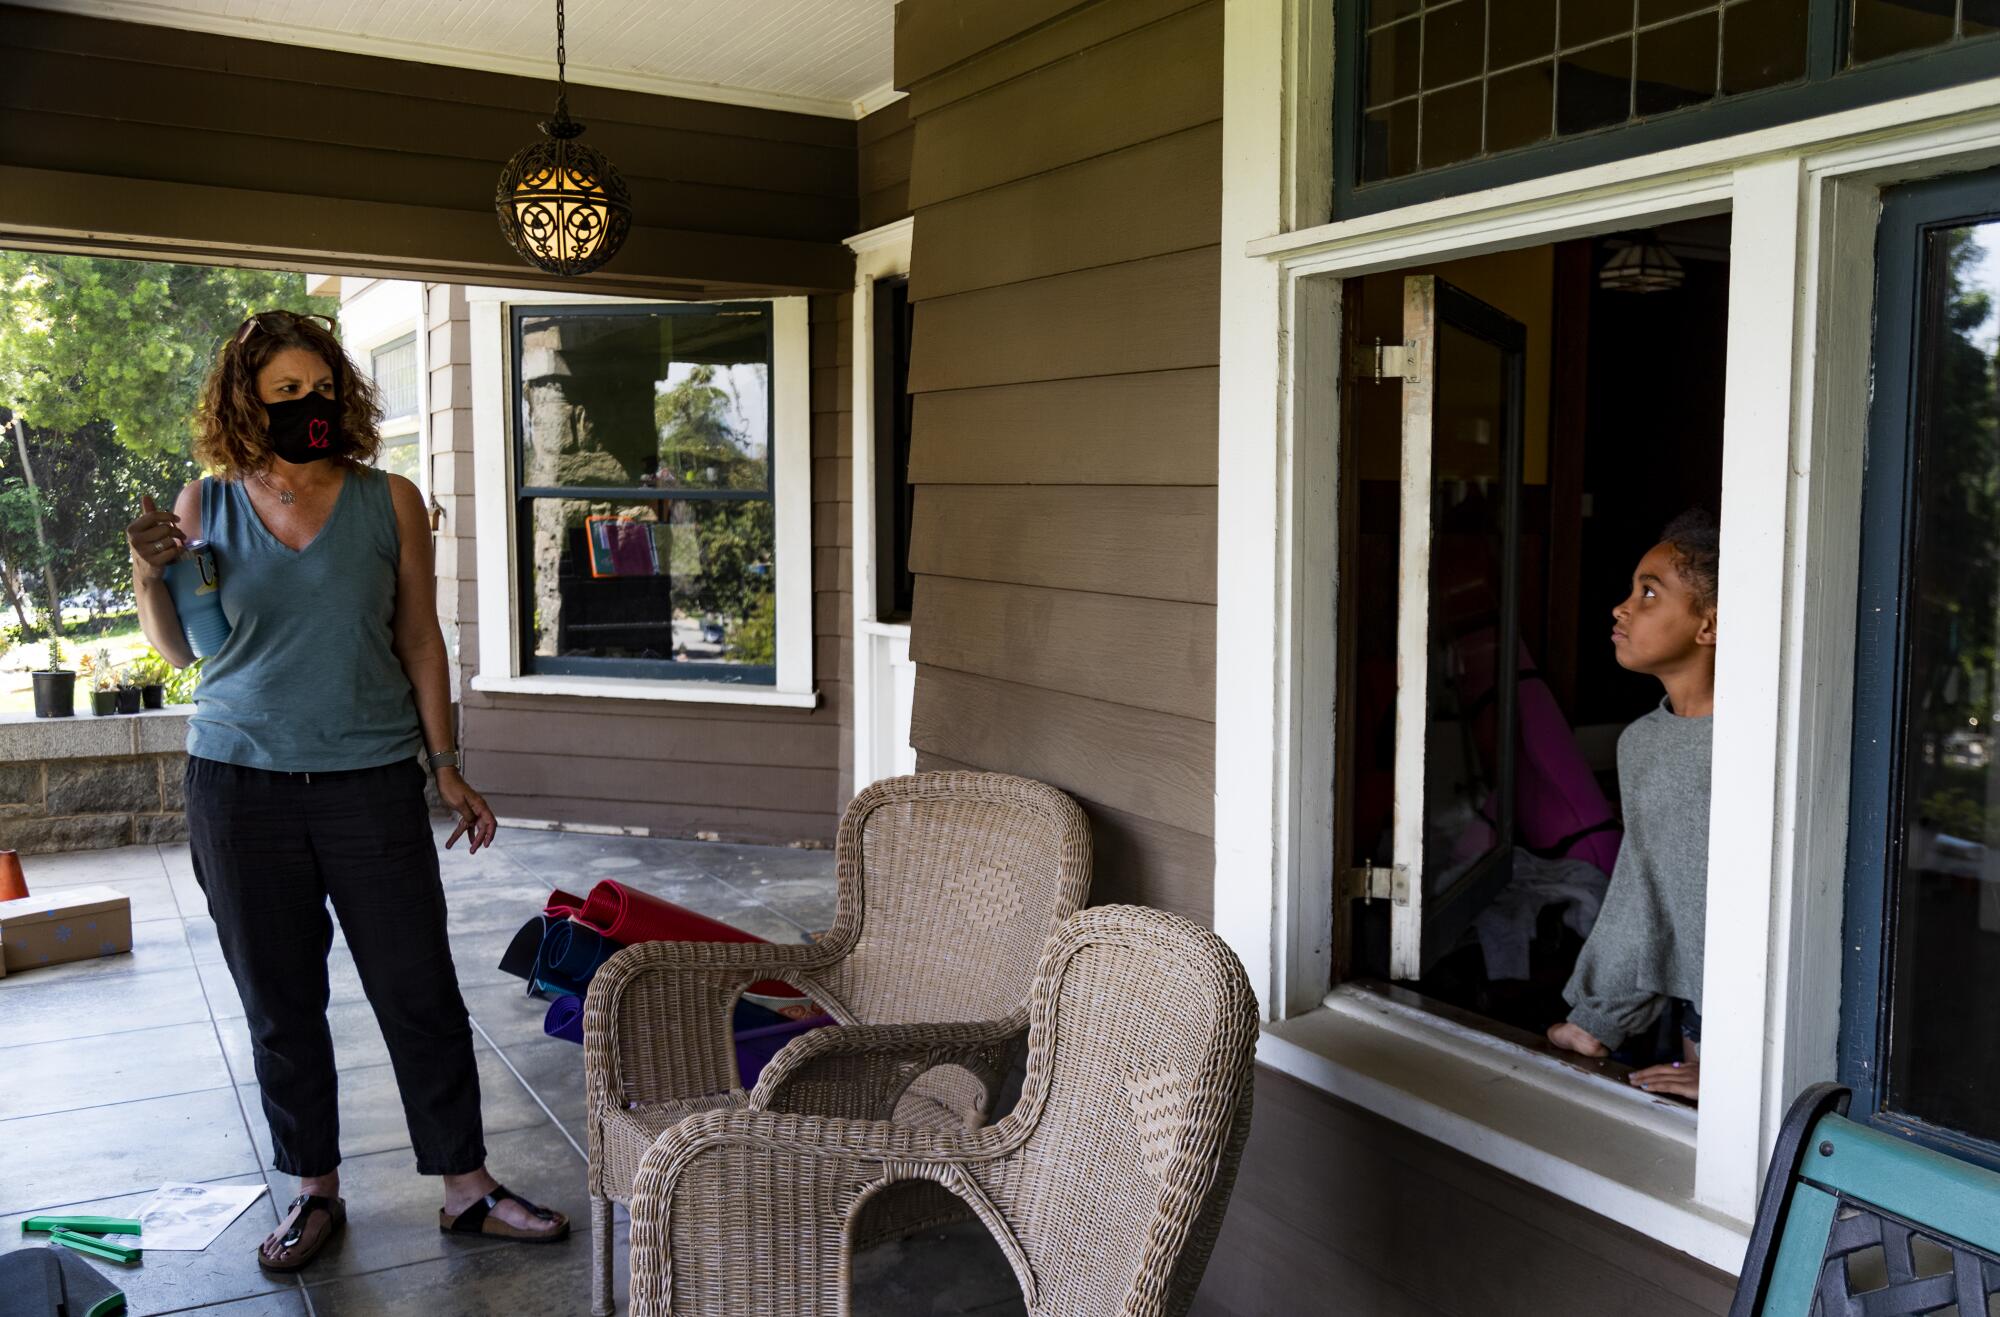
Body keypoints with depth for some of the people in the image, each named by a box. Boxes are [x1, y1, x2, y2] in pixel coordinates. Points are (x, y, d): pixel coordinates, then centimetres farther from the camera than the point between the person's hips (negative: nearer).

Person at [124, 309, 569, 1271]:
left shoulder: (388, 502, 0)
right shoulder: (205, 506, 3)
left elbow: (418, 638, 4)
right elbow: (179, 651, 12)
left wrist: (447, 768, 2)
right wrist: (149, 578, -8)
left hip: (370, 778, -1)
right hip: (241, 783, 1)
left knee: (420, 990, 2)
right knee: (279, 1000, 10)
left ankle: (466, 1187, 15)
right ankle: (315, 1190, 26)